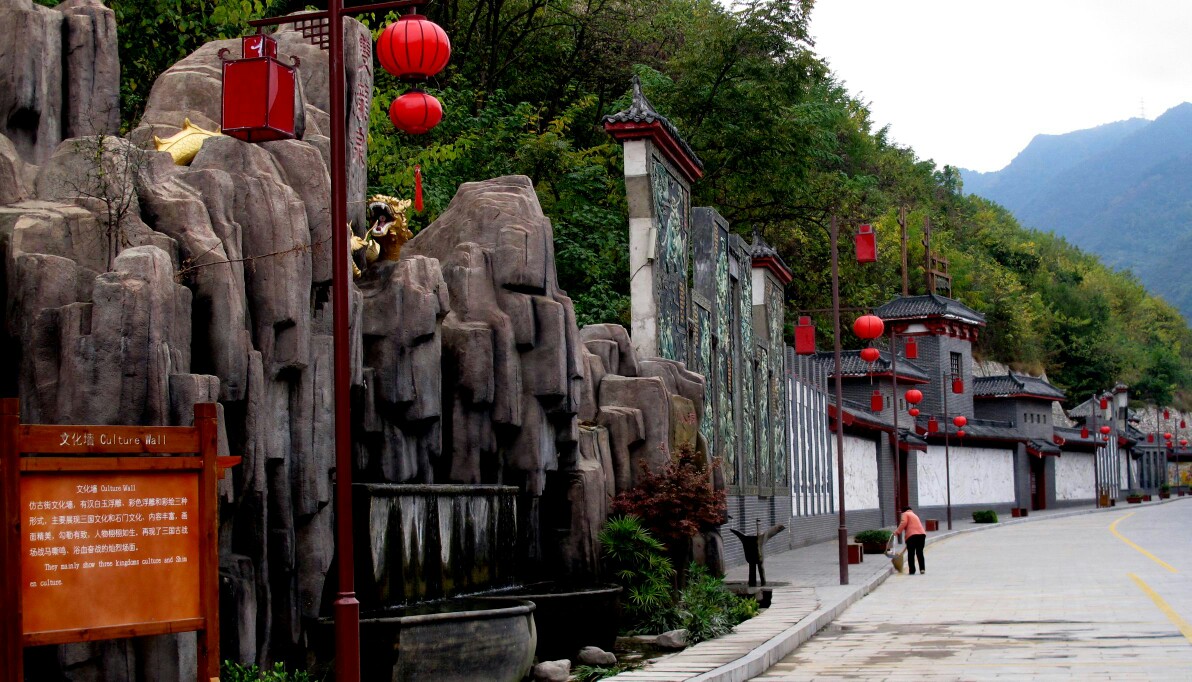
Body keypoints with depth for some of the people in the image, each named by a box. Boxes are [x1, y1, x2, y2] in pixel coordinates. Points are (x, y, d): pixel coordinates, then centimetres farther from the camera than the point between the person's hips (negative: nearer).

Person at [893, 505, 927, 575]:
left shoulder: (905, 514, 10)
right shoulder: (914, 515, 32)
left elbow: (904, 523, -9)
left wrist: (897, 531, -8)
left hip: (912, 535, -6)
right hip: (922, 534, 6)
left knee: (911, 554, 1)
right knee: (920, 552, 14)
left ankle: (912, 570, 0)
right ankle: (922, 569, 6)